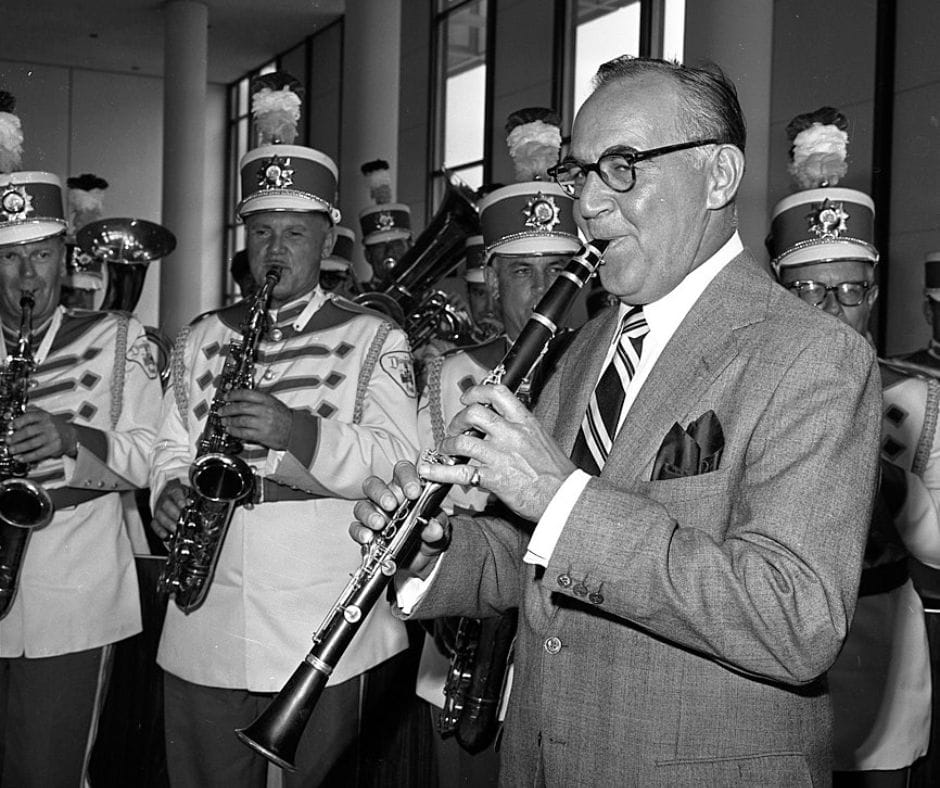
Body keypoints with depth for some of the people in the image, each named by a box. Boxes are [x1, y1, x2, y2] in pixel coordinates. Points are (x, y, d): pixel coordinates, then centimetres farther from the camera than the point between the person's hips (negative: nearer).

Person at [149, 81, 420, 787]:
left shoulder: (374, 339, 0)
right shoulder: (203, 339, 13)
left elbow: (404, 464, -9)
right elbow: (173, 446, 16)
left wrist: (303, 434, -24)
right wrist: (171, 491, -6)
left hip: (321, 635, -3)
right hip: (203, 634, 4)